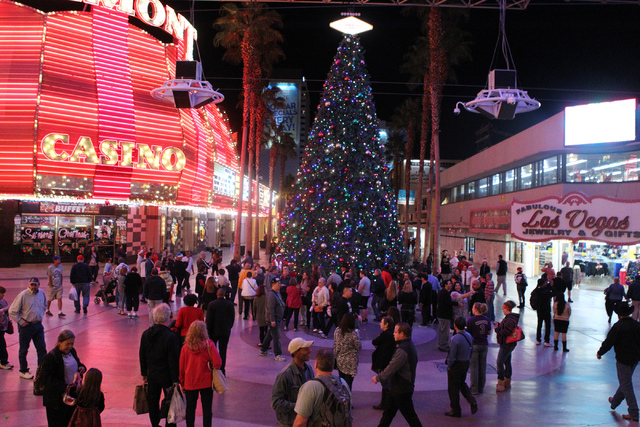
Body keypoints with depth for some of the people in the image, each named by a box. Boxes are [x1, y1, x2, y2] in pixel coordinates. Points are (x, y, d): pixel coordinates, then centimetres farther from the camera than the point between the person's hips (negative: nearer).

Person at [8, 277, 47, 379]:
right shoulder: (23, 295, -15)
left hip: (38, 325, 5)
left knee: (42, 348, 6)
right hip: (26, 326, -5)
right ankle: (23, 371, 21)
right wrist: (21, 322, -11)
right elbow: (12, 311, -12)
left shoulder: (42, 293, 2)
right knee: (23, 350, 8)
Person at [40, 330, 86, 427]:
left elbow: (77, 364, 21)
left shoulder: (72, 351, 4)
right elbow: (47, 379, -22)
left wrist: (82, 368, -4)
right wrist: (64, 387, -29)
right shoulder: (50, 357, -19)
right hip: (57, 400, -7)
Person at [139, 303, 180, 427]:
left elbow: (142, 356, 6)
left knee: (153, 401, 17)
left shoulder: (146, 334, -4)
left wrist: (144, 373, 17)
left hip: (151, 374, 5)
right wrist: (175, 379, -10)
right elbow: (173, 360, -18)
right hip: (166, 375, -5)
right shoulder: (170, 336, -22)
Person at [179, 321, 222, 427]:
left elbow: (181, 368, 0)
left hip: (190, 383, 2)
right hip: (206, 382, -1)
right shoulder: (209, 344, -15)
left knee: (190, 409, 16)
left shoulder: (185, 347, -8)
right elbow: (218, 363, -19)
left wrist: (182, 383, 13)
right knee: (207, 409, 10)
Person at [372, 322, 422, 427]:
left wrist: (378, 378, -14)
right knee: (388, 412, 19)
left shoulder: (402, 350, -27)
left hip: (401, 390, -10)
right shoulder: (409, 346, 6)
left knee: (409, 415, 3)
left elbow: (392, 368, -26)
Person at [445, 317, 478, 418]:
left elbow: (452, 356, -22)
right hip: (466, 363, 8)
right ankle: (472, 402, 11)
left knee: (453, 388, 8)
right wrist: (467, 361, 18)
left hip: (456, 365, -8)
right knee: (462, 384, 27)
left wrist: (449, 366, -7)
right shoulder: (469, 336, -1)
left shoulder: (455, 339, -25)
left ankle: (456, 411, 19)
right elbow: (471, 351, 9)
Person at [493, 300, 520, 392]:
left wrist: (496, 329, -15)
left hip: (507, 345, -11)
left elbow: (506, 332, -27)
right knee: (507, 362, 18)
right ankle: (507, 382, 28)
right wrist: (498, 325, 11)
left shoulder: (510, 319, -21)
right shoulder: (510, 317, 12)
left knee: (499, 362, -12)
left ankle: (500, 383, -9)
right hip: (507, 344, 11)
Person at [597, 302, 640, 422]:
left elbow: (609, 341, -15)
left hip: (623, 359, -7)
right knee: (625, 382, 21)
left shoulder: (618, 326, -18)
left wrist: (600, 352, 0)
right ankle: (615, 402, 39)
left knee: (626, 385, 0)